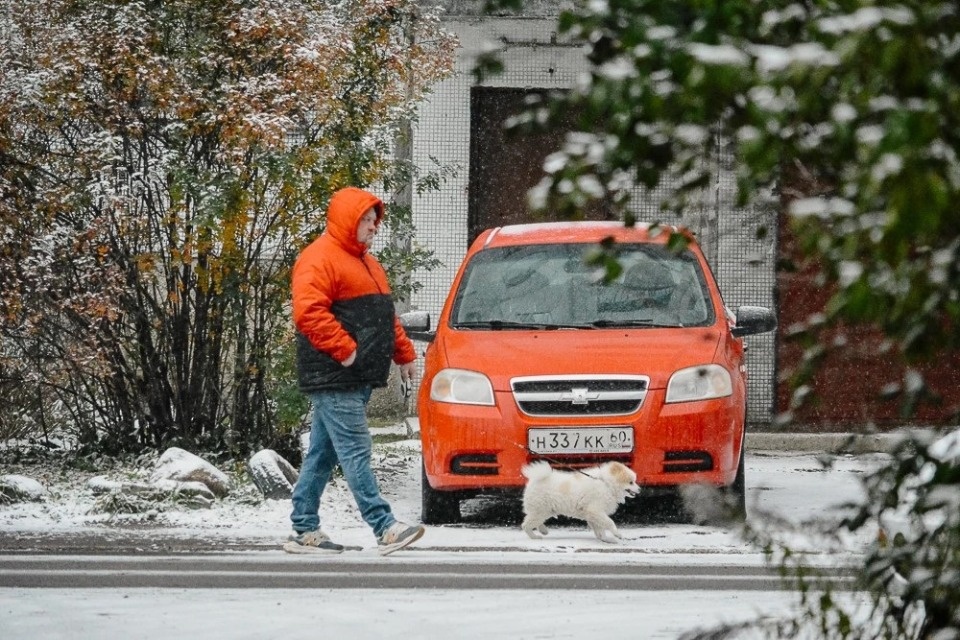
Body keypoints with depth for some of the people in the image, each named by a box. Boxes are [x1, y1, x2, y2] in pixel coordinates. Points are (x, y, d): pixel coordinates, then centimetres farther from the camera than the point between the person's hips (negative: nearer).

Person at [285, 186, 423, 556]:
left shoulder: (364, 262, 23)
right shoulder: (319, 259, -11)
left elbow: (385, 316, 30)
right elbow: (308, 311, -22)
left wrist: (403, 353, 22)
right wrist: (344, 349, -23)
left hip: (356, 381, 10)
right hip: (332, 379, -10)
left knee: (323, 454, 11)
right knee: (355, 451, -12)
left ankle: (304, 531, 14)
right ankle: (385, 528, -17)